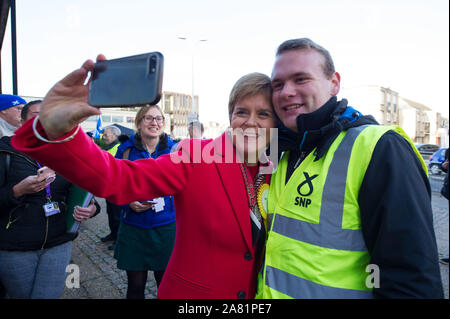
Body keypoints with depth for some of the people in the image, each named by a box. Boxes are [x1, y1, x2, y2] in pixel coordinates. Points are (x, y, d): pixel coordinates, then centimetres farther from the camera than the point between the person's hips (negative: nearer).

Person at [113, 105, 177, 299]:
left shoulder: (173, 150, 1)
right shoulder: (126, 150, 2)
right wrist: (129, 201, -10)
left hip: (166, 226, 0)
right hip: (133, 227, 1)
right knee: (135, 286, 12)